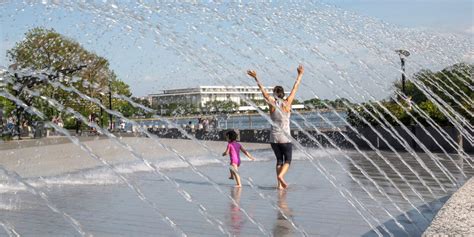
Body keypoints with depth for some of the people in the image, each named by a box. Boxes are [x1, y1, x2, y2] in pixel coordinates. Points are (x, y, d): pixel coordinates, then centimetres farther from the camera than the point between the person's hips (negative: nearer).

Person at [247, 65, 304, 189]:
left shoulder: (272, 104, -3)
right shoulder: (287, 103, -6)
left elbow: (263, 90, 4)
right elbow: (295, 88, 2)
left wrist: (256, 78, 12)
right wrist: (300, 75, 11)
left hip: (274, 138, 3)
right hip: (285, 138, -2)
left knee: (279, 160, 15)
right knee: (287, 160, 8)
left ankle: (279, 184, 7)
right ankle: (280, 175, -19)